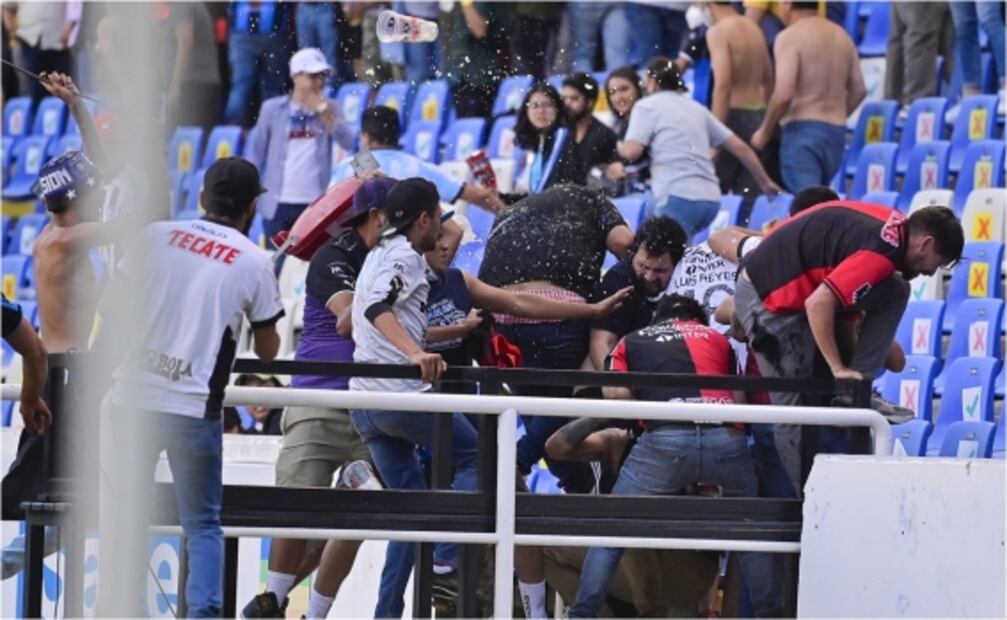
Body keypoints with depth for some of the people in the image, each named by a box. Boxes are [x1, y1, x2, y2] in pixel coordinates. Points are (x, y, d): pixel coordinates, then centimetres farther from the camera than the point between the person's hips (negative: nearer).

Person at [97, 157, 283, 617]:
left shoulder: (157, 235, 3)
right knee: (202, 524, 9)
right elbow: (267, 351, 6)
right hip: (195, 407, -1)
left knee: (124, 520, 12)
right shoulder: (253, 262, -1)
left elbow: (112, 308, 8)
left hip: (132, 400, 1)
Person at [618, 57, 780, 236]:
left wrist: (619, 147, 18)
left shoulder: (647, 106, 7)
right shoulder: (697, 108, 23)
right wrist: (765, 182, 31)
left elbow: (631, 151, -6)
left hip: (678, 199, -7)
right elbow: (740, 148, 21)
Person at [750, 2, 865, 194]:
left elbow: (783, 94, -19)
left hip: (802, 129, -7)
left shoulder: (790, 37, -11)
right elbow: (858, 90, 14)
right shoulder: (842, 36, 11)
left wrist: (764, 132, -6)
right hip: (837, 132, 7)